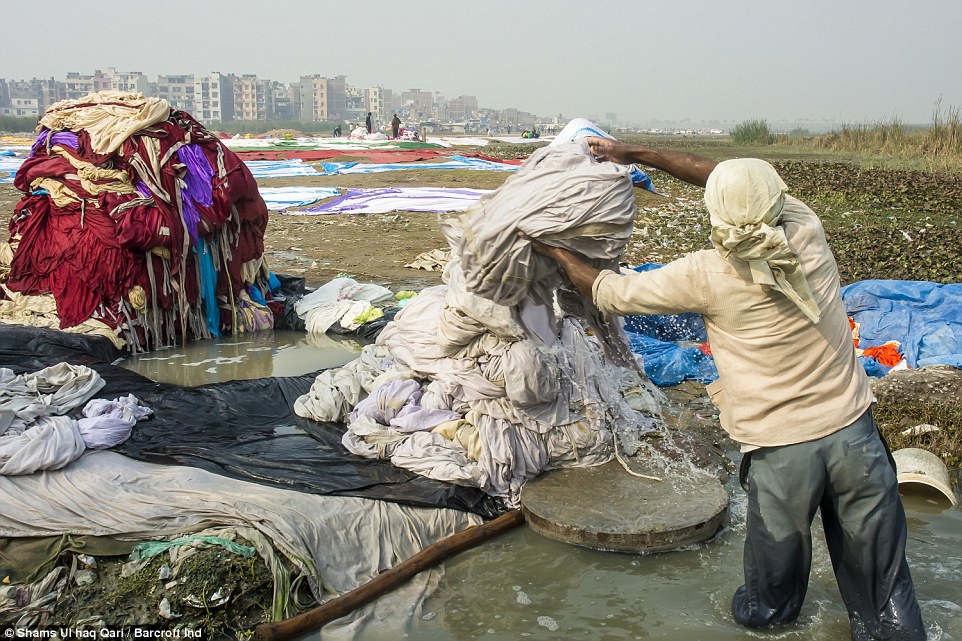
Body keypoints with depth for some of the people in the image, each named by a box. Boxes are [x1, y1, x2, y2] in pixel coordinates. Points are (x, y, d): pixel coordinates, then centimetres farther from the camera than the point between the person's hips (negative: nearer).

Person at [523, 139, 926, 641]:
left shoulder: (706, 275, -16)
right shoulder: (807, 232, -6)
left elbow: (610, 293, -3)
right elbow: (735, 181, 8)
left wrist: (553, 251, 14)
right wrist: (637, 154, 14)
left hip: (781, 447, -3)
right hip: (854, 430, 3)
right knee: (880, 570, 16)